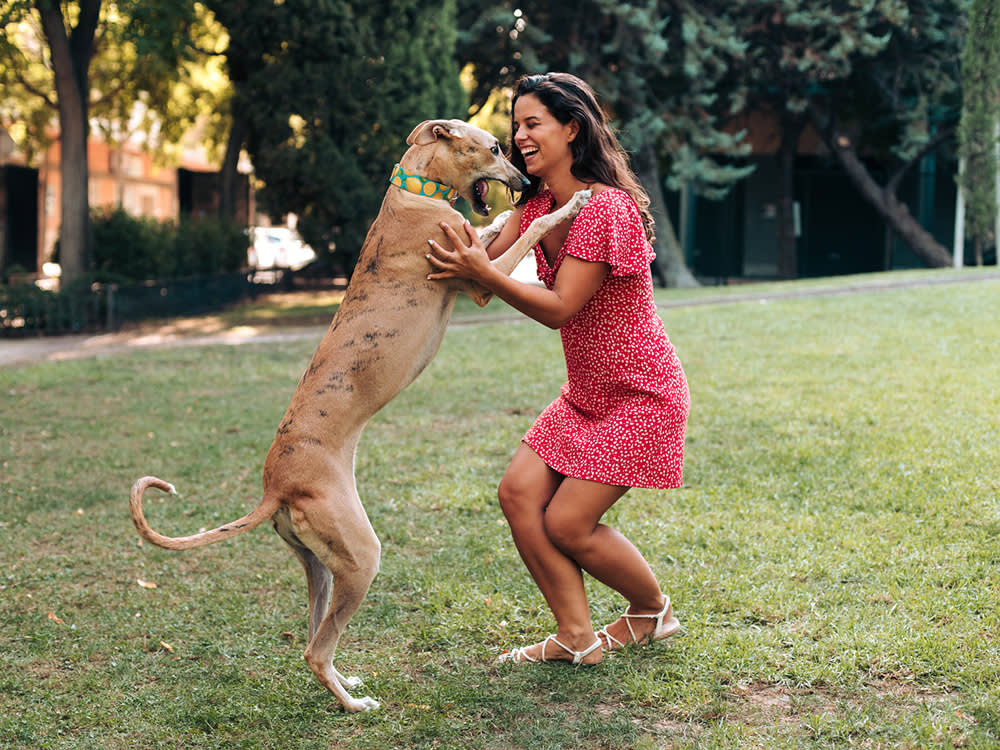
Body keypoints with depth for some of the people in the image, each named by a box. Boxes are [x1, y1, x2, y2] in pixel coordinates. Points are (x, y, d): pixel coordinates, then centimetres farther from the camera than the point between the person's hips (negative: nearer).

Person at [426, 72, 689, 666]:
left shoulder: (605, 208, -23)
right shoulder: (539, 205, 6)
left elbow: (559, 308, -25)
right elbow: (488, 251, -5)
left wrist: (482, 272, -34)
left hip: (641, 396, -9)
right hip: (587, 394, 9)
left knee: (567, 523, -8)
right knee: (519, 493, -4)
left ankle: (654, 610, 20)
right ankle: (578, 637, 4)